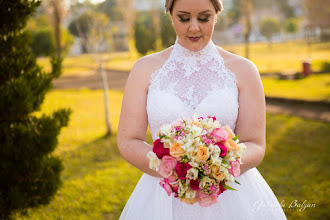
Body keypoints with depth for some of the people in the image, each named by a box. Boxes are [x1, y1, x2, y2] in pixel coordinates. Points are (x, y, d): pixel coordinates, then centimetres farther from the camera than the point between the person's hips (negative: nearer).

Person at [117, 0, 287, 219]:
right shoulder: (146, 69, 1)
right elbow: (128, 141, -3)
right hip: (164, 199, 1)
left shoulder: (243, 70, -1)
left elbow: (255, 146, -3)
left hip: (230, 198, 0)